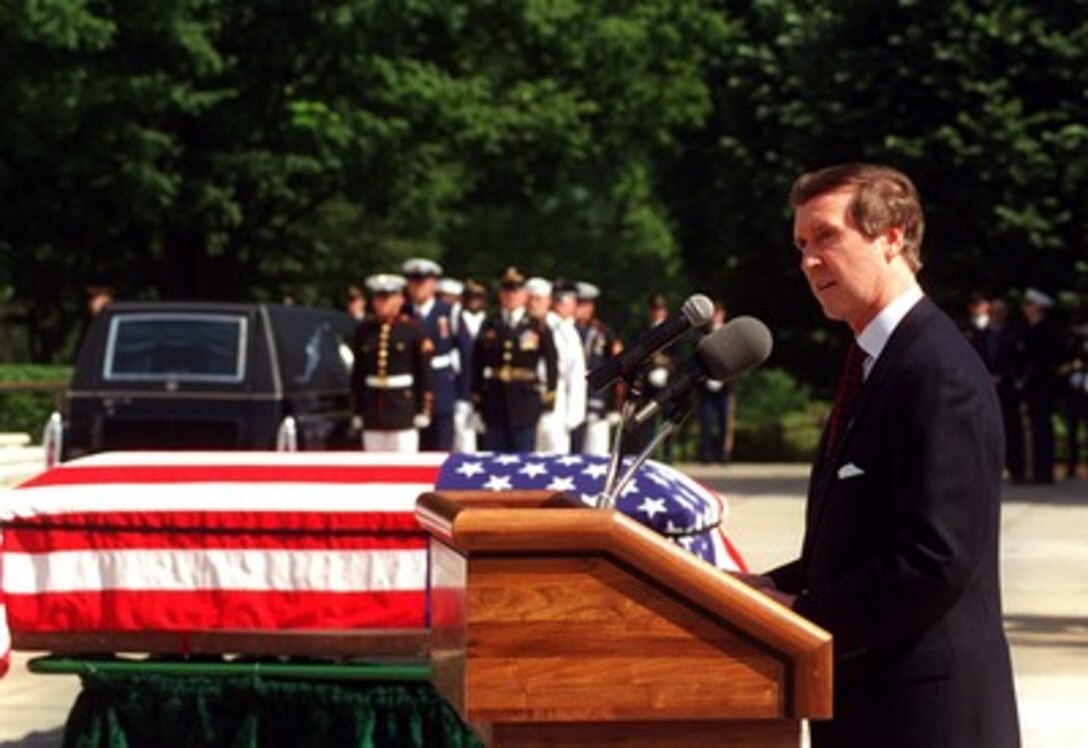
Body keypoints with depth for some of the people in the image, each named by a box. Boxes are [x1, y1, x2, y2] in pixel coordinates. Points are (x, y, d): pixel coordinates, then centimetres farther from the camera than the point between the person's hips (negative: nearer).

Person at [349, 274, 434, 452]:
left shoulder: (412, 329, -1)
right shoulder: (364, 331, 7)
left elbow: (424, 372, -1)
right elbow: (357, 374, 9)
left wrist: (423, 411, -5)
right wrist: (357, 413, 7)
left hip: (403, 403, -3)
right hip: (372, 408, 3)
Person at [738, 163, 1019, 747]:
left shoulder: (938, 373, -17)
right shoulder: (876, 364, 15)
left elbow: (937, 558, -23)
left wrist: (801, 613, -17)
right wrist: (776, 588, 5)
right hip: (867, 698, 10)